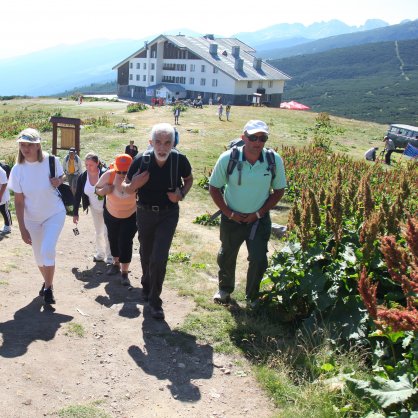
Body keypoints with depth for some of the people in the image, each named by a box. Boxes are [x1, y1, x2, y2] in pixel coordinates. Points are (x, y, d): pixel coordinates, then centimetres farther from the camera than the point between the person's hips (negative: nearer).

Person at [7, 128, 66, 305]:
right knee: (39, 255, 14)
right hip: (32, 218, 2)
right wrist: (22, 228, -13)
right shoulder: (17, 170, -15)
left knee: (47, 250, -19)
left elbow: (61, 177, 4)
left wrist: (58, 181, -21)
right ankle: (47, 281, 42)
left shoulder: (51, 161, -18)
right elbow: (19, 201, -10)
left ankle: (48, 288, 1)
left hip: (55, 214, -2)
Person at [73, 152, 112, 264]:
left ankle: (110, 258, 8)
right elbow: (78, 196, -4)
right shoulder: (82, 177, -10)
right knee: (98, 232, 17)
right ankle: (100, 254, 32)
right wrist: (75, 213, -3)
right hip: (95, 209, 5)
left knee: (107, 233, -4)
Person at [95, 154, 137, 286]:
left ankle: (124, 273, 8)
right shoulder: (109, 175, -26)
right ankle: (116, 263, 47)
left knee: (125, 243, -8)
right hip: (111, 215, 4)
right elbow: (97, 188, -11)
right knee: (113, 239, 21)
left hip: (131, 216, -3)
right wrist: (102, 191, -31)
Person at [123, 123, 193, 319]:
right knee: (146, 255, 20)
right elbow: (126, 188, -4)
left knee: (159, 259, -11)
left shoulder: (180, 160, -18)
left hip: (168, 214, -1)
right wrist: (135, 184, -27)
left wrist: (181, 194, -16)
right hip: (144, 213, 2)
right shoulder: (141, 161, -18)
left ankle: (155, 300, 9)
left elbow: (189, 179, 4)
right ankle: (147, 285, 50)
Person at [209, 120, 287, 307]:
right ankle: (225, 288, 45)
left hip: (259, 219, 0)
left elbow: (279, 190, -2)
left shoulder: (275, 160, -15)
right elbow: (214, 188, -6)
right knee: (226, 256, 18)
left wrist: (259, 213, -9)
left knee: (259, 260, 0)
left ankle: (252, 296, 26)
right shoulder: (228, 158, -18)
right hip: (232, 217, 0)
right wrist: (229, 213, -11)